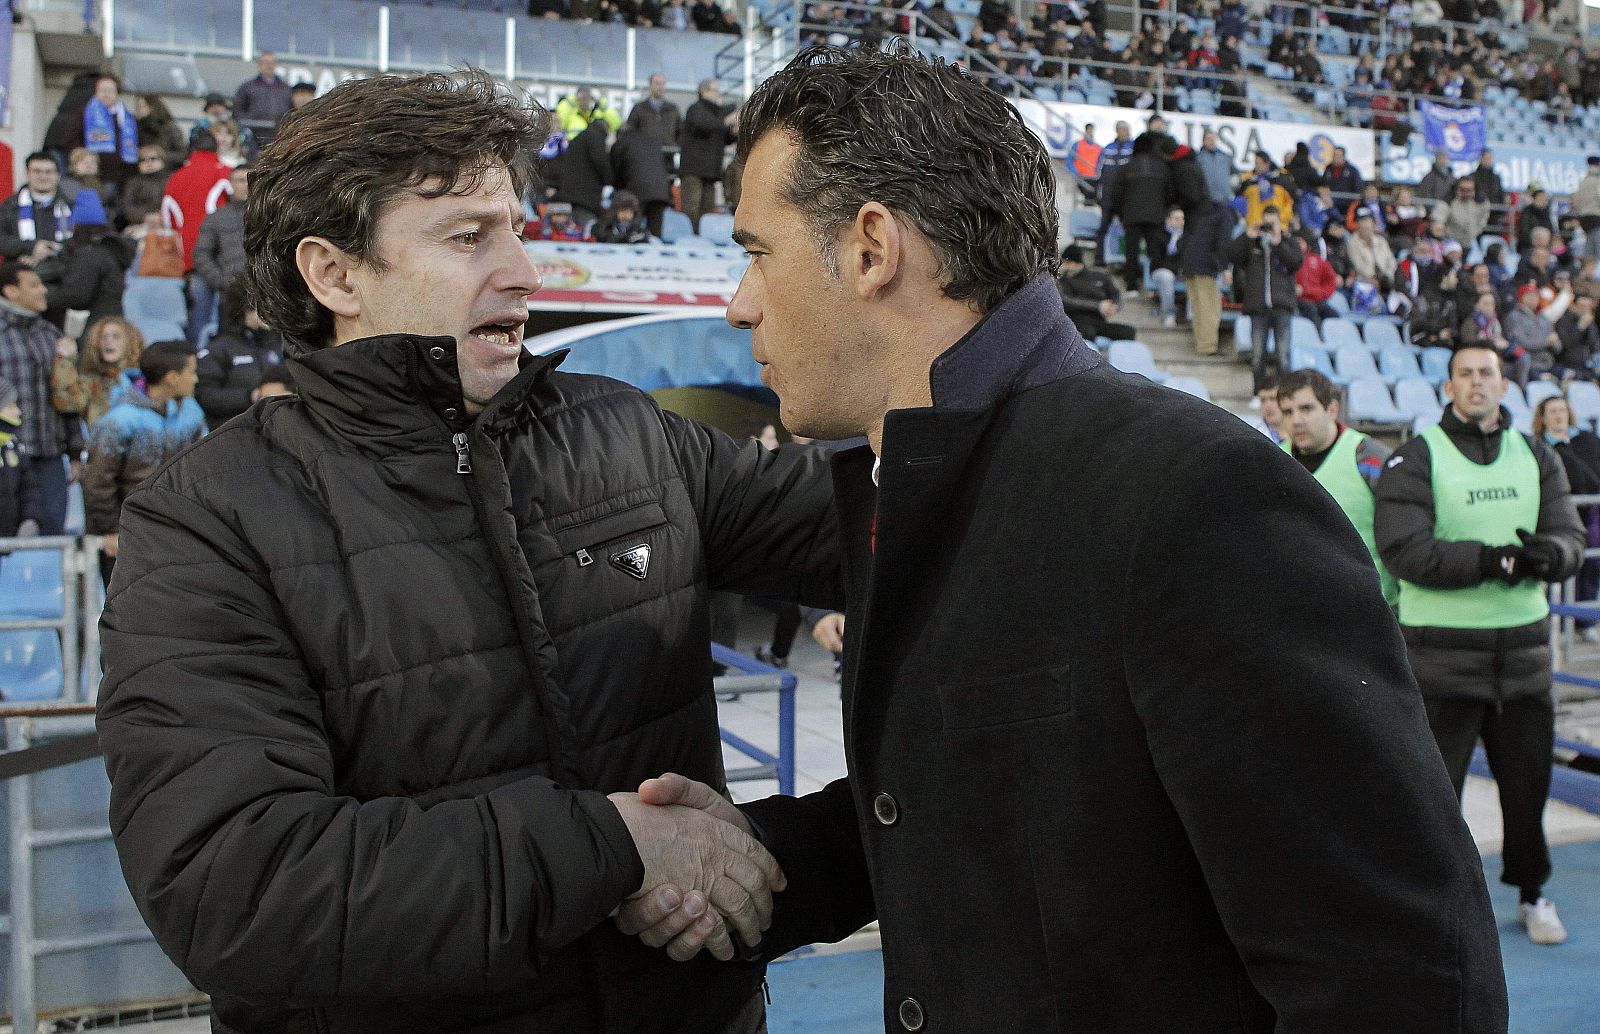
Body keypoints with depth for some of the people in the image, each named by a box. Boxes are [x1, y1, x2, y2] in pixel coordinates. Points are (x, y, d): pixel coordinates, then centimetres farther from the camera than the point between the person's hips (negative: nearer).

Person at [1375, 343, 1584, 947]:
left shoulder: (1537, 458, 10)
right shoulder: (1416, 459, -5)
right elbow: (1403, 549, -17)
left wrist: (1549, 553, -21)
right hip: (1442, 651, -4)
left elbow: (1569, 538, 4)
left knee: (1528, 779, 14)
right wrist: (1495, 561, -22)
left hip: (1523, 647, 4)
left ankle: (1530, 893, 35)